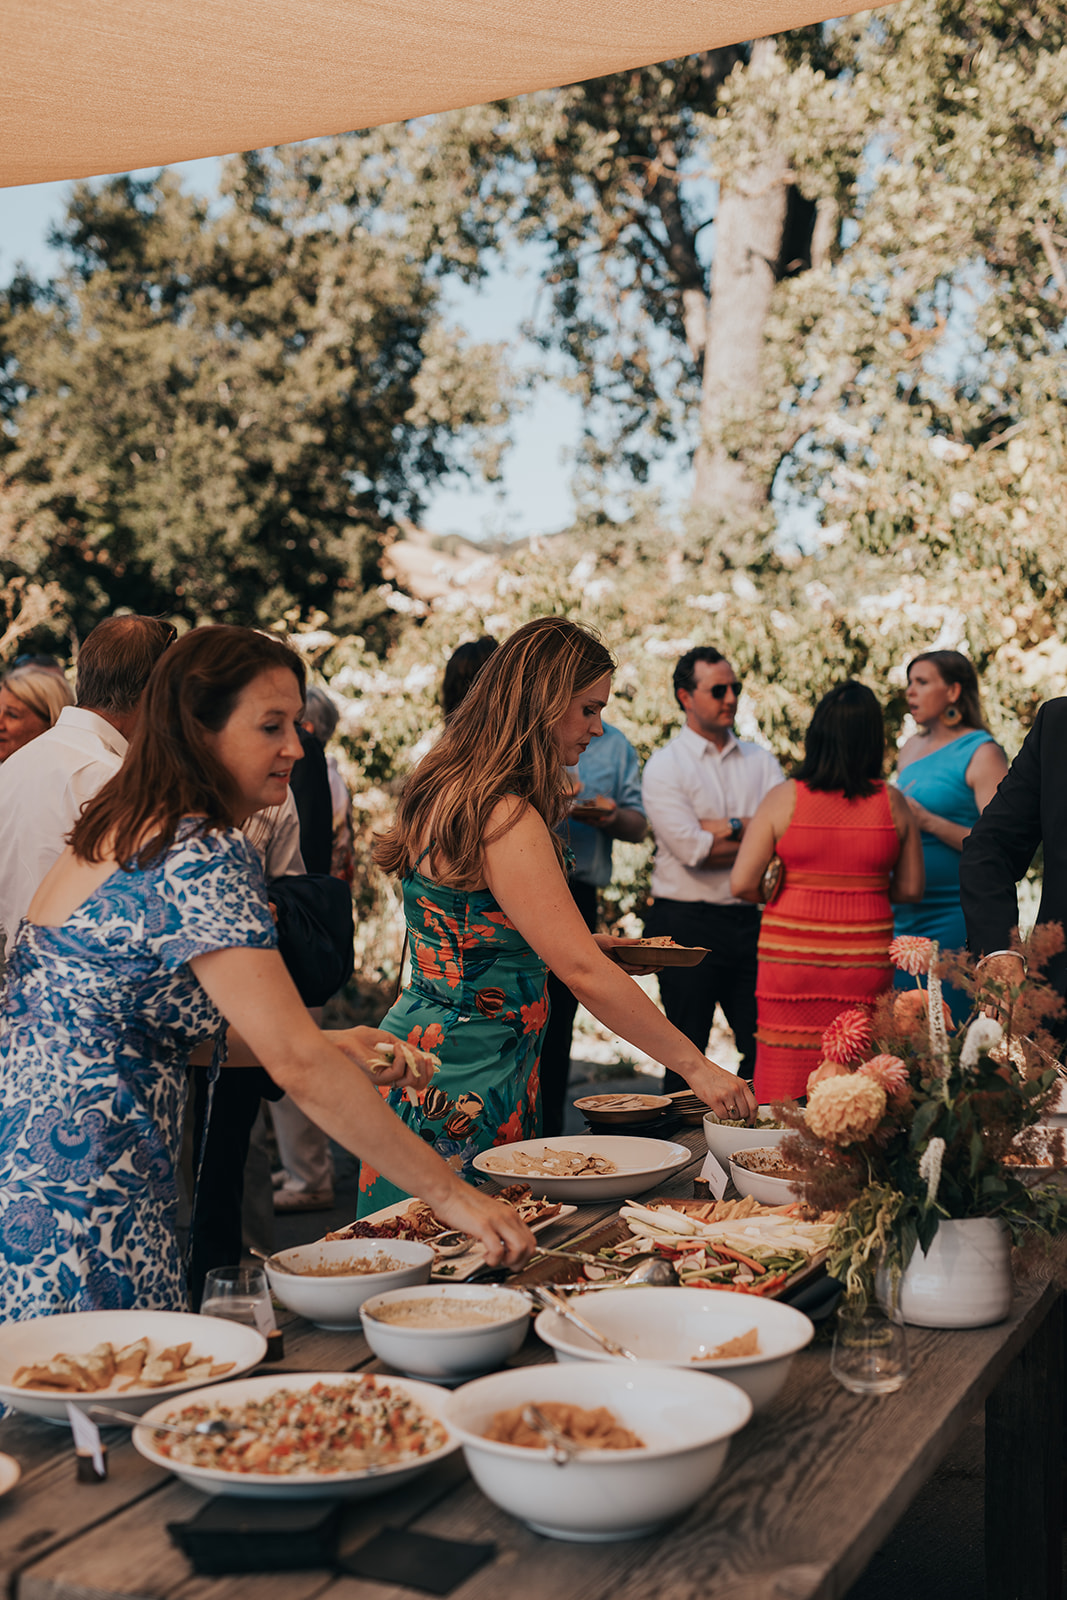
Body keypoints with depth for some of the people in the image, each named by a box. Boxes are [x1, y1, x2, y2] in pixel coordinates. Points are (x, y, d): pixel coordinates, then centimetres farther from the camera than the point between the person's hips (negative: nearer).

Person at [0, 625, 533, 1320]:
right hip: (81, 1199, -10)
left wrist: (326, 1045, 12)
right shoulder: (205, 857, -19)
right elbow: (296, 1064, -25)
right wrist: (448, 1192, -21)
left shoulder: (124, 831, 11)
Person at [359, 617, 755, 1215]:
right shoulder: (505, 818, -22)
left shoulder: (452, 792, 9)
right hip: (459, 1080, -10)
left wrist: (580, 941, 14)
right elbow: (582, 972, -26)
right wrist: (696, 1066, -21)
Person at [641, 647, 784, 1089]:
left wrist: (729, 827, -12)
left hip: (749, 918, 4)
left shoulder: (760, 761, 11)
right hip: (687, 923, -4)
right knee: (688, 1052, 3)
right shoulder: (664, 766, -3)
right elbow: (694, 851, -15)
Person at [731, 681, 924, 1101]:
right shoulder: (892, 803, -1)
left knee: (787, 1088, 5)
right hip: (865, 962, 1)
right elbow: (911, 888, 6)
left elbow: (742, 884, -8)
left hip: (791, 958, -1)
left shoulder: (783, 798, -6)